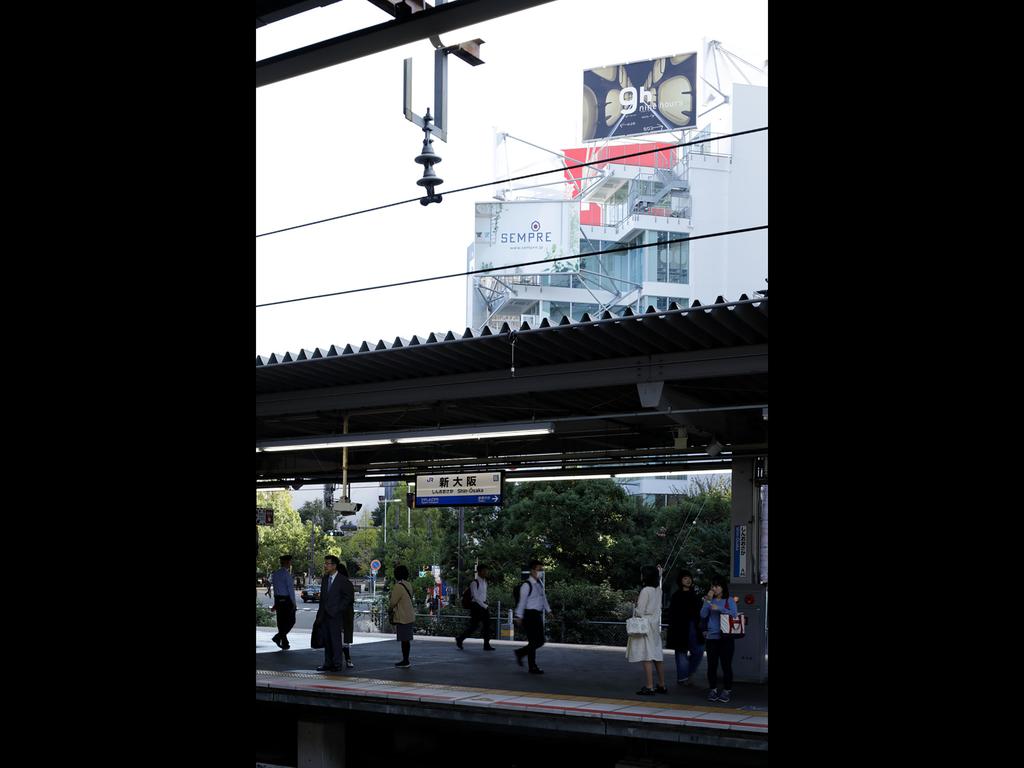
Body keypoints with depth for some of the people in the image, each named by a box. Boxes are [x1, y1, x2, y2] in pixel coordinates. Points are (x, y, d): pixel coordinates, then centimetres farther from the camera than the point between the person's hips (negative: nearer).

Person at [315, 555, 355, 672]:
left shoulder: (343, 581, -9)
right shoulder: (325, 579, 13)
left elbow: (349, 598, -8)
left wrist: (338, 610, -11)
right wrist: (320, 612, 11)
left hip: (336, 616, -7)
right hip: (325, 616, 7)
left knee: (336, 640, -5)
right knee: (326, 640, 11)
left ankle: (337, 664, 0)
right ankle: (328, 663, 18)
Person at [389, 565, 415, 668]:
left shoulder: (398, 587, -16)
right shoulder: (408, 585, 11)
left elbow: (392, 603, -13)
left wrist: (389, 598, 7)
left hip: (402, 619, -9)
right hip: (409, 617, 9)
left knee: (404, 640, -4)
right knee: (406, 640, 14)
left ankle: (405, 662, -1)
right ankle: (405, 660, 21)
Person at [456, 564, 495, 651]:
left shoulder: (485, 582, 12)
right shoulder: (474, 583, -14)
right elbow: (475, 597, -18)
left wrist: (486, 605, 9)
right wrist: (485, 606, -18)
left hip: (484, 605, 8)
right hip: (476, 606, -8)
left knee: (487, 625, 2)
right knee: (474, 626, -3)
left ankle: (487, 645, 5)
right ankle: (459, 639, 13)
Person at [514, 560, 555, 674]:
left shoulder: (540, 584, 12)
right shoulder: (527, 585, -13)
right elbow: (522, 601, -15)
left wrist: (549, 610, 16)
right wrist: (519, 616, -17)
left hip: (538, 615, 9)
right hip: (530, 614, -9)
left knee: (540, 641, 12)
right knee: (533, 641, -4)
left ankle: (520, 652, 28)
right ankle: (532, 667, 5)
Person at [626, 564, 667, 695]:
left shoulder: (645, 591, -14)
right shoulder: (658, 590, 6)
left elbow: (640, 612, -16)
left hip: (645, 625, -8)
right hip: (655, 625, 8)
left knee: (647, 657, -7)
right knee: (657, 657, 13)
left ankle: (649, 687, -9)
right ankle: (662, 686, 17)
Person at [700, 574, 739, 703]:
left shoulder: (729, 601, 5)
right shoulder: (710, 600, 10)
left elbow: (734, 614, -11)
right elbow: (703, 615, -1)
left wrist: (719, 608, -17)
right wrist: (708, 601, -9)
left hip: (726, 638, -2)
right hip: (712, 637, 2)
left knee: (726, 664, -4)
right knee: (711, 665, 2)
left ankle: (727, 690, 3)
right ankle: (713, 689, 13)